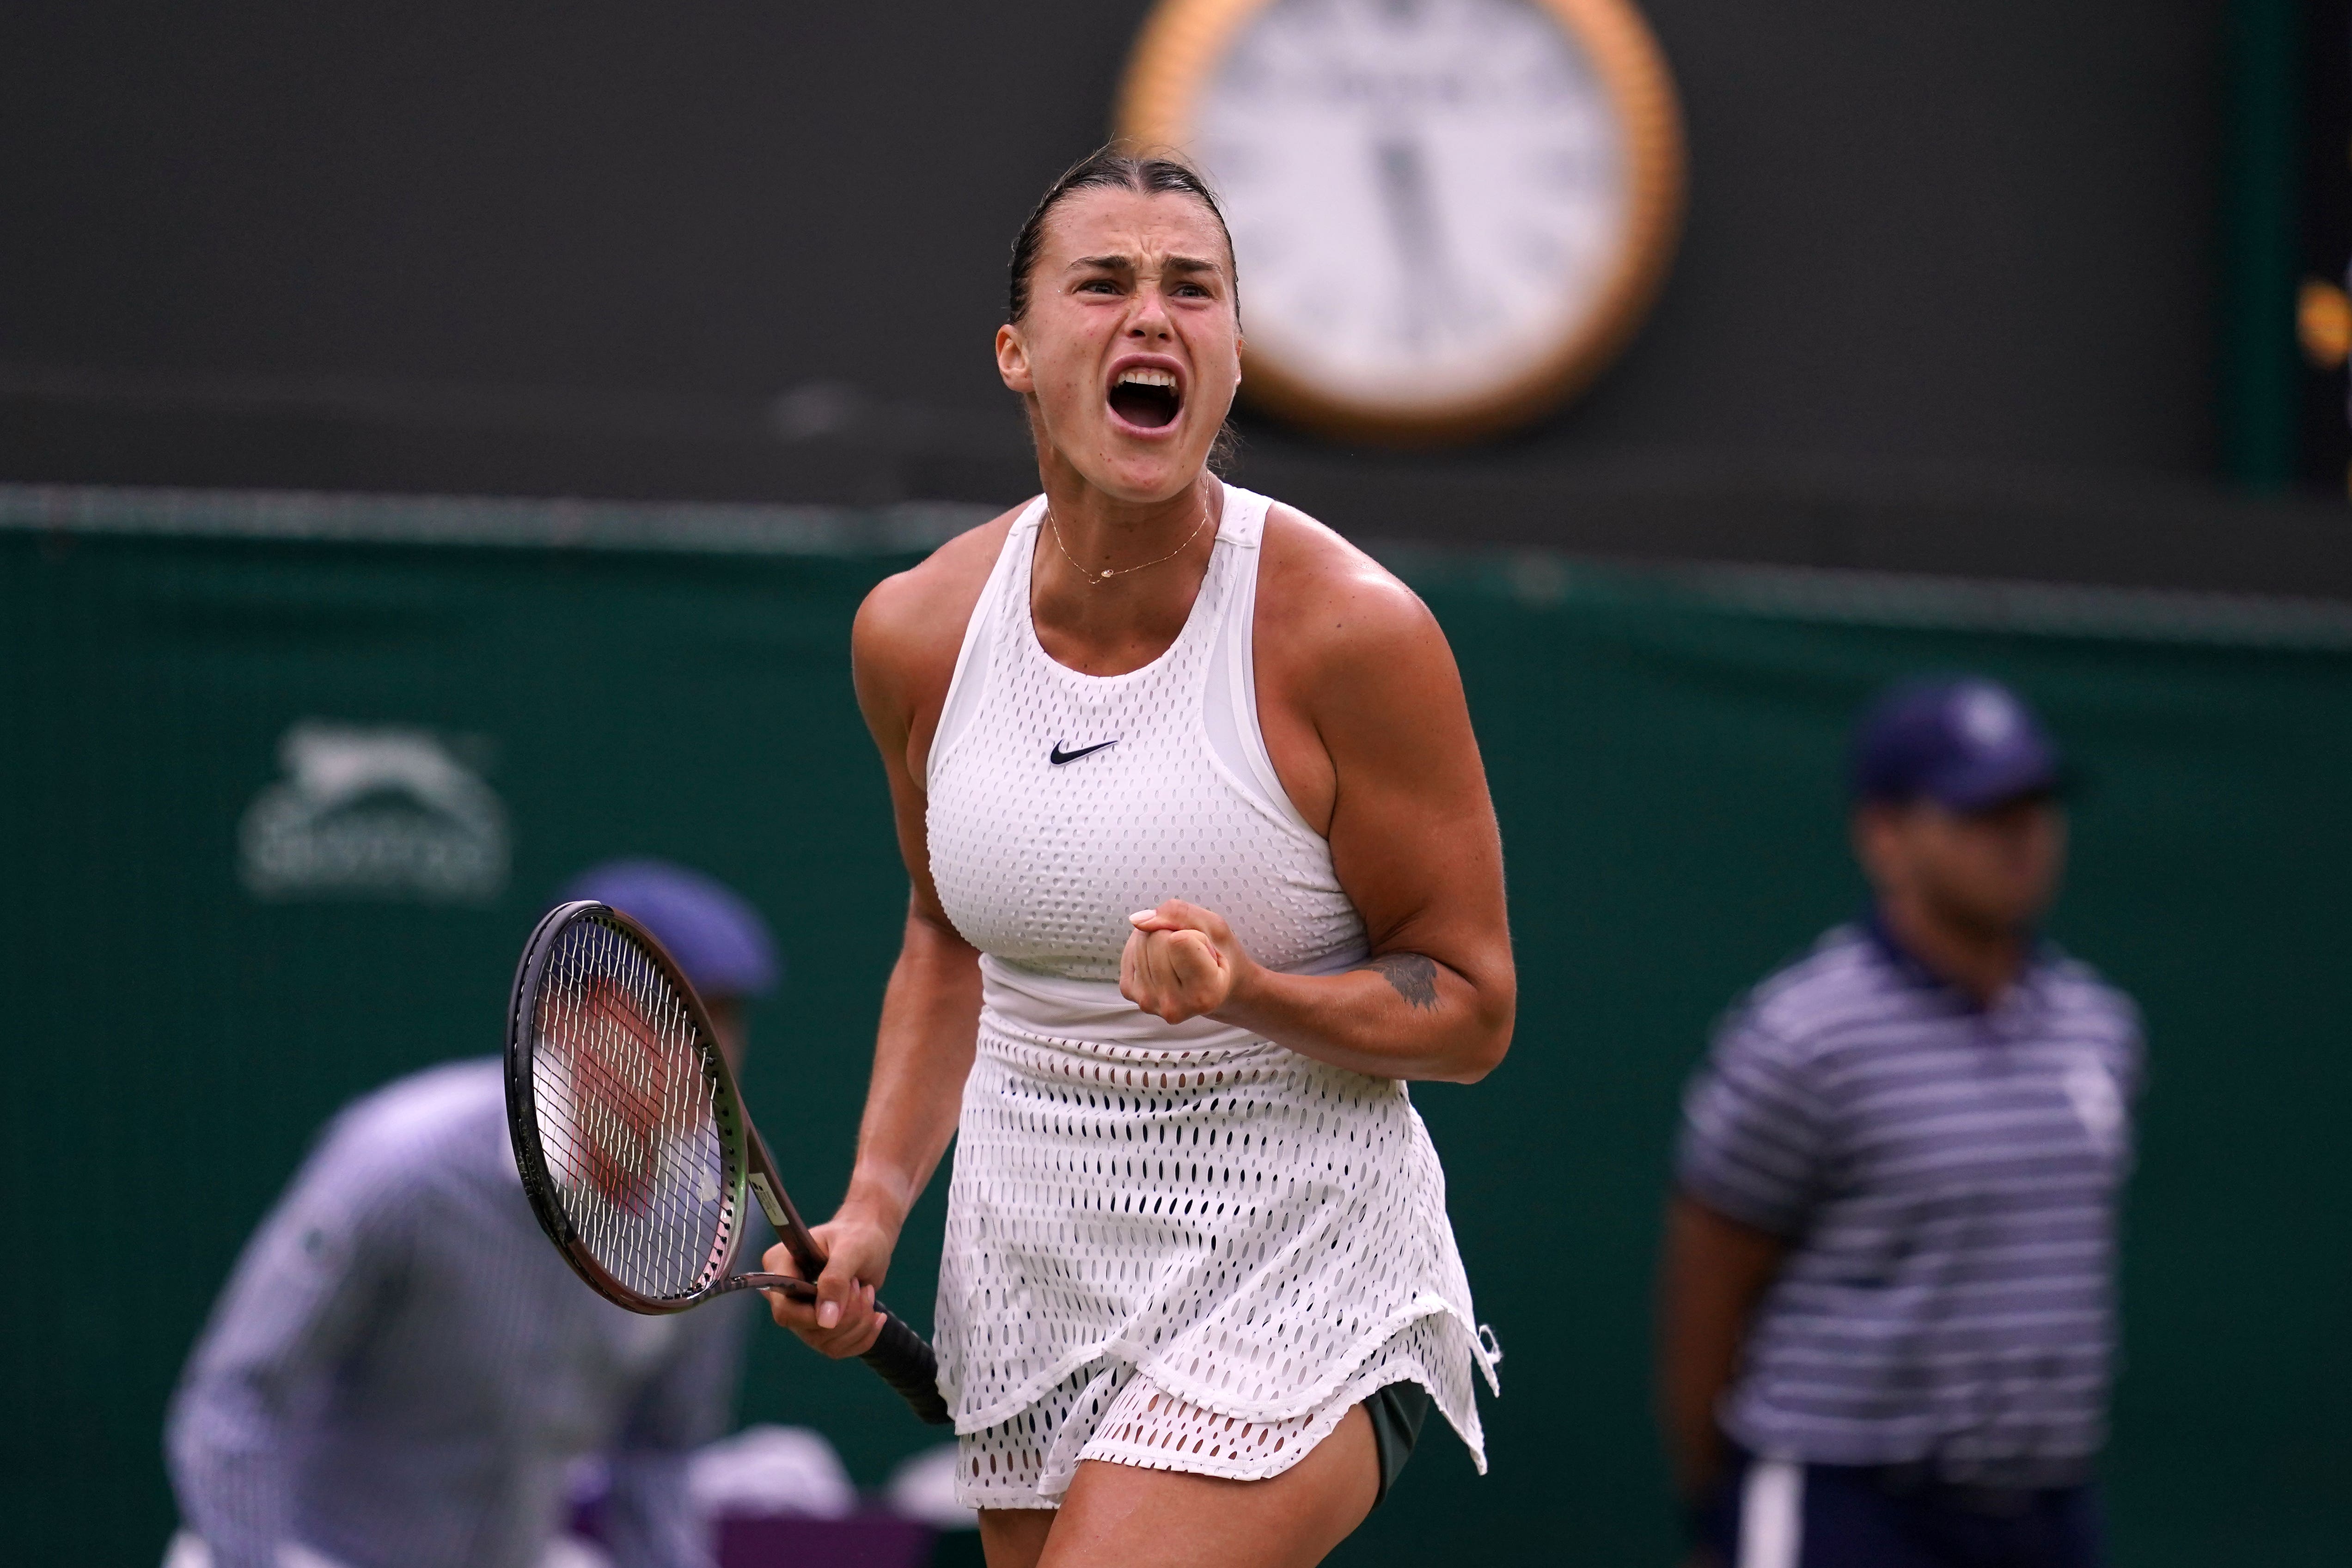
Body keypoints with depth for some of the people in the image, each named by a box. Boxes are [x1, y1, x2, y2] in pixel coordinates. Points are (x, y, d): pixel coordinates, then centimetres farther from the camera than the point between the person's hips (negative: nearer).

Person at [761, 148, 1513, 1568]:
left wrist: (1249, 990, -25)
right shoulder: (917, 634, -1)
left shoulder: (1353, 632, -15)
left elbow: (1469, 1008, -7)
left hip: (1289, 1277, -5)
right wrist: (876, 1204, 6)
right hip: (1023, 1265, 5)